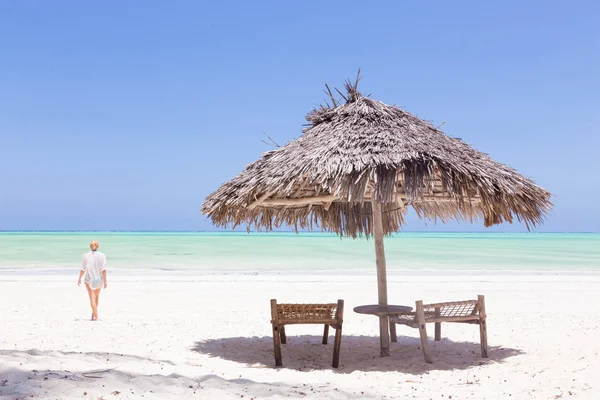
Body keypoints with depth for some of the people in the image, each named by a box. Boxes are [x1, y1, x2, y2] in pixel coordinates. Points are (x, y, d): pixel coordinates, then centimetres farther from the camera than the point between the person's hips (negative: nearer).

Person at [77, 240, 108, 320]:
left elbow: (83, 269, -2)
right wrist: (105, 281, -9)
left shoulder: (86, 256, -4)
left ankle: (96, 316, -9)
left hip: (89, 279, -1)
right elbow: (103, 269, -11)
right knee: (96, 296, 22)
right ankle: (94, 313, 28)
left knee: (92, 297, -1)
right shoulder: (102, 256, -6)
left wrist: (80, 279, 11)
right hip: (99, 279, 1)